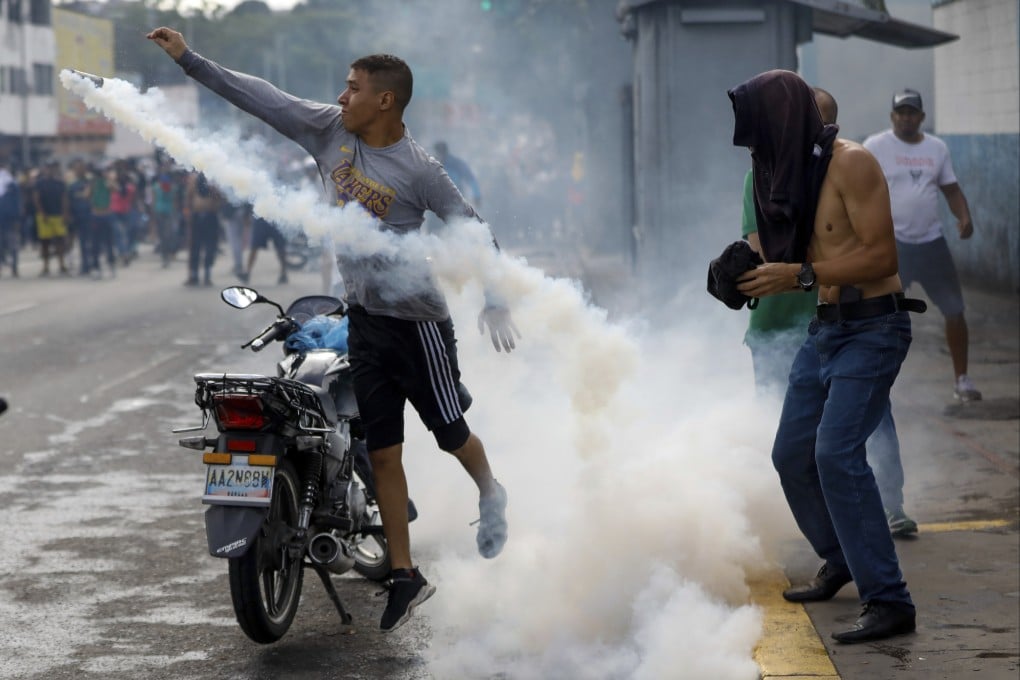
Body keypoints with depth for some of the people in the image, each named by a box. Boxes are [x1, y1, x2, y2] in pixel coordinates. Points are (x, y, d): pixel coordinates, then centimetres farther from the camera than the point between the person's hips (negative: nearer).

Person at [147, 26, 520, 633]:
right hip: (364, 316, 6)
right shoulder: (330, 129, 0)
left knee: (450, 432, 6)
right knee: (382, 451, 6)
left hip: (417, 319, -5)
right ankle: (405, 576, 12)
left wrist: (494, 304, -17)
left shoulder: (419, 169, -15)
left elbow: (471, 230, -11)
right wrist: (188, 58, 0)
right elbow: (261, 98, 2)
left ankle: (491, 496, 40)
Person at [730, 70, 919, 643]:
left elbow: (881, 256, -20)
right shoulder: (797, 169, 10)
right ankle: (842, 563, 34)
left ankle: (889, 601, -18)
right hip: (826, 327, 9)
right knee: (792, 454, 12)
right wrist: (758, 274, -1)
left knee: (837, 453, -20)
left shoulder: (850, 164, -15)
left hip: (872, 327, -9)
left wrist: (797, 275, -23)